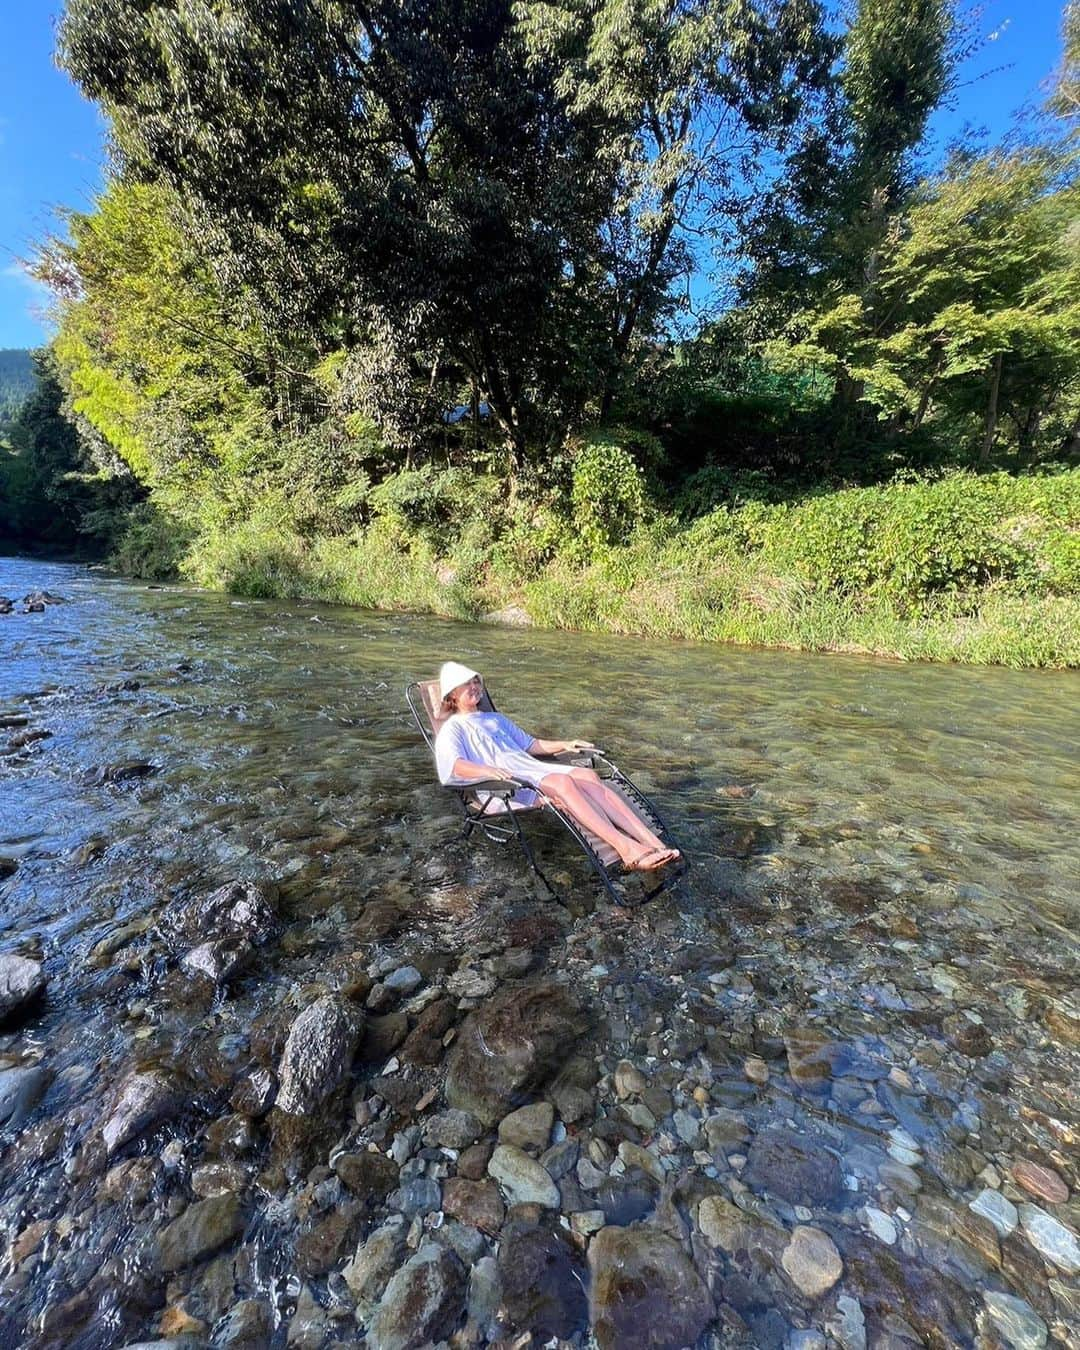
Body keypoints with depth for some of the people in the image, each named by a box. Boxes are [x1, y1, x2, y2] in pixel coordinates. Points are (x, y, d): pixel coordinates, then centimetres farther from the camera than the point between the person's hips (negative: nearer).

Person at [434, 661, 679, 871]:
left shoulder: (495, 719, 31)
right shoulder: (452, 729, 10)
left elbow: (530, 744, 34)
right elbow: (455, 765, -10)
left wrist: (564, 745, 17)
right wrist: (487, 770, -30)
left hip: (533, 768, 6)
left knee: (588, 776, -22)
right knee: (563, 781, -34)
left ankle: (653, 843, -32)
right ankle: (626, 849, -43)